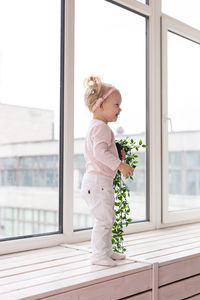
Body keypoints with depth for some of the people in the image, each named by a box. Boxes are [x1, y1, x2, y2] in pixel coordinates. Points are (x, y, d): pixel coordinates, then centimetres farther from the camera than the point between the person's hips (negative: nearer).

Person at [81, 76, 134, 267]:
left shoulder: (95, 127, 20)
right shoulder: (101, 127, -15)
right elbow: (100, 152, -27)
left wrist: (116, 153, 17)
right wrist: (120, 165, -29)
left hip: (100, 181, 11)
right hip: (97, 181, -11)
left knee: (107, 218, 18)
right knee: (103, 219, -7)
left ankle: (106, 251, 28)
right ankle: (99, 255, 2)